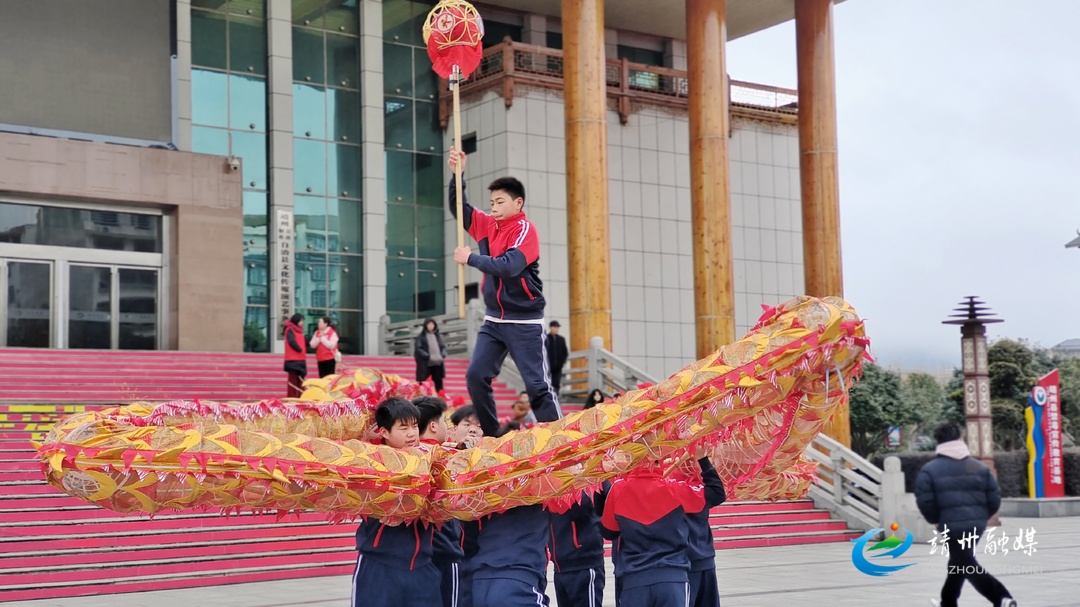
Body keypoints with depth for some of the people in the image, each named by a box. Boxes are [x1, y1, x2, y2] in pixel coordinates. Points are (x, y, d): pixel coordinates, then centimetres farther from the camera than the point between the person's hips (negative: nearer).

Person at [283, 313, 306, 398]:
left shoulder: (299, 330, 19)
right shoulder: (290, 330, -7)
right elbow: (292, 342, -20)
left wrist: (303, 352, 2)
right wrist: (300, 350, -11)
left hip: (300, 359, 9)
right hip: (293, 359, -9)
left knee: (300, 380, 7)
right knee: (293, 380, -9)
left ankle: (300, 397, 9)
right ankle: (291, 398, -8)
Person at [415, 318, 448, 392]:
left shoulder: (438, 336, 14)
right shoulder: (421, 337, 1)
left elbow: (443, 346, 16)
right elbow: (418, 348, -7)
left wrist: (443, 355, -5)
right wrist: (428, 356, -16)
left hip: (438, 363, 4)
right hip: (425, 364, -4)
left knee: (439, 383, 4)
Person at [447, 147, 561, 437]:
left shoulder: (525, 229, -11)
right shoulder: (488, 225, 8)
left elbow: (510, 266, -25)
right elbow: (458, 208, 16)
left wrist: (471, 258, -17)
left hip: (524, 322, -7)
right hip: (493, 320, 7)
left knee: (538, 385, -8)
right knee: (476, 376, -1)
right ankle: (491, 436, 7)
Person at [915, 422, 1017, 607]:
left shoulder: (930, 470, -4)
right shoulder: (980, 467, 6)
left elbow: (924, 501, -9)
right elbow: (994, 498, 4)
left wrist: (935, 520, 9)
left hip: (952, 525, -6)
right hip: (977, 524, 6)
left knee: (967, 566, -2)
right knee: (959, 562, 23)